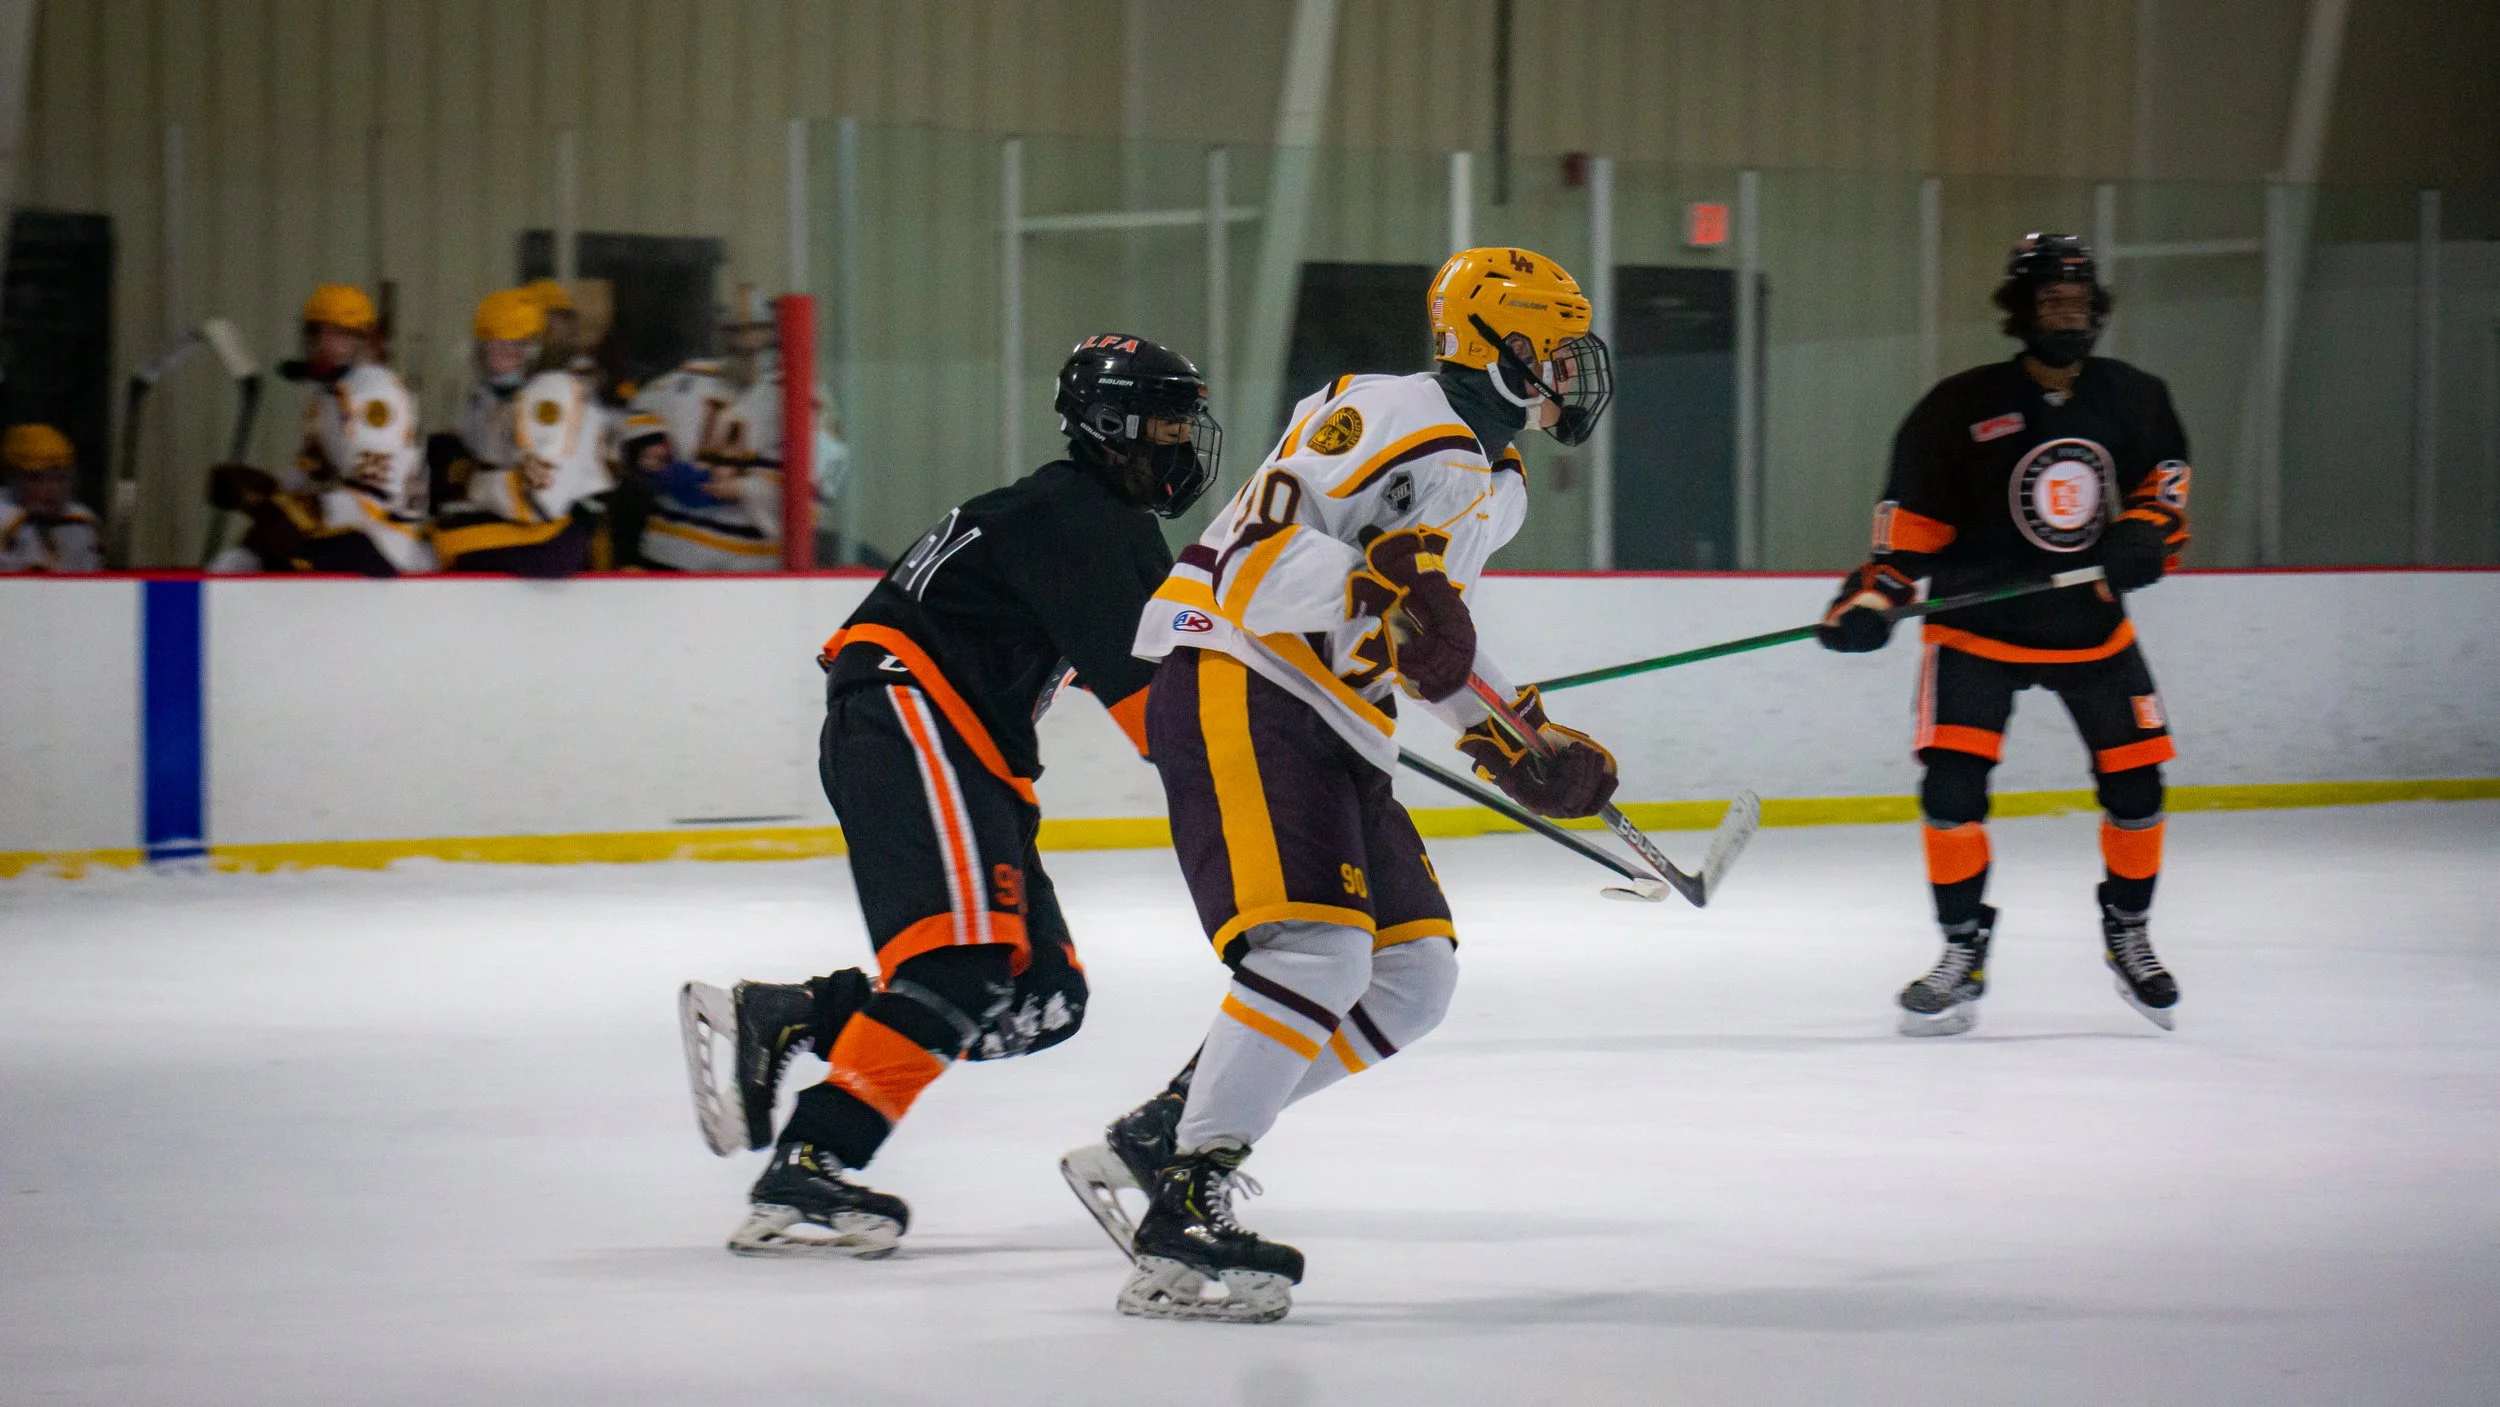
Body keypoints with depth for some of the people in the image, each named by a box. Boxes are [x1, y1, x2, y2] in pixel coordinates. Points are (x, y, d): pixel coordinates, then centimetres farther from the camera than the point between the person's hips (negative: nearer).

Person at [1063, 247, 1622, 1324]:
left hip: (1333, 732, 10)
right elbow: (1265, 560, -20)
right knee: (1314, 952, -24)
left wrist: (1525, 746, 22)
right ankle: (1179, 1224, -24)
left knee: (1411, 979, 5)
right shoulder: (1393, 421, -13)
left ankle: (1154, 1144, 7)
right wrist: (1373, 585, -35)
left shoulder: (1493, 484, 20)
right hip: (1240, 694, -10)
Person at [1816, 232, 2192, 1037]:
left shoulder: (2132, 400, -3)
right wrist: (1878, 593, -18)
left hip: (2091, 624, 3)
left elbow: (2163, 471, 11)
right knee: (1952, 783, -14)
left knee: (2135, 782, 1)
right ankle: (1964, 952, 2)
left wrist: (2146, 531, -8)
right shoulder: (1962, 409, -13)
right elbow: (1913, 512, -8)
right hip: (1978, 625, -3)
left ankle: (2127, 935, 24)